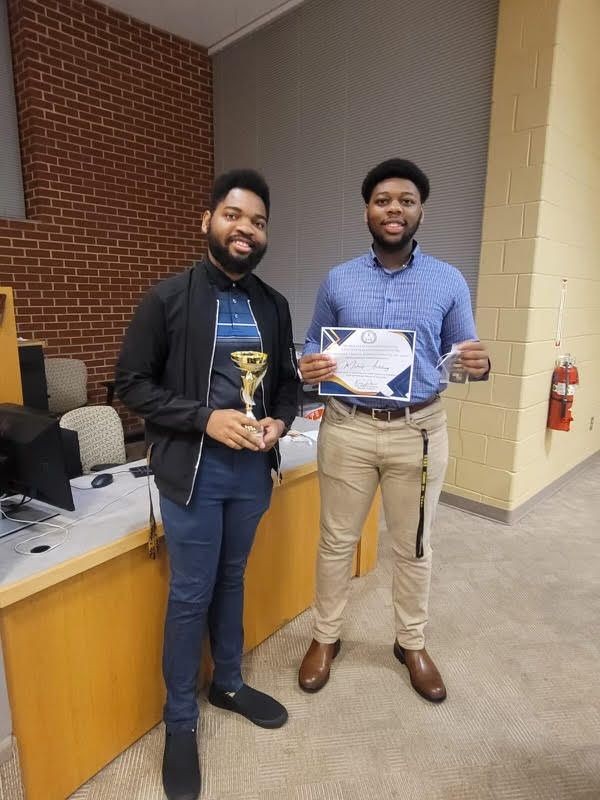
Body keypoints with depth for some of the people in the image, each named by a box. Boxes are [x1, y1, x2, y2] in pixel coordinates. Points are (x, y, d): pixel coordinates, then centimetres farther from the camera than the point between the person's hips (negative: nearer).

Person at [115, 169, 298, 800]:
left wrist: (279, 421, -9)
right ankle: (180, 722, 32)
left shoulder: (273, 305, 5)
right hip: (192, 469, -4)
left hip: (252, 468, 5)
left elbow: (287, 381, 12)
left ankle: (229, 683, 45)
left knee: (232, 581, 21)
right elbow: (131, 383, -9)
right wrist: (205, 418, -20)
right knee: (191, 596, 8)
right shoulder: (168, 297, -9)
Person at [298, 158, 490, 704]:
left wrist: (479, 365, -19)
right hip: (348, 428, 0)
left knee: (414, 546, 15)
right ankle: (326, 637, 36)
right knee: (337, 541, 13)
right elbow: (313, 346, 8)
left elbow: (464, 355, 5)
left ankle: (412, 643, 39)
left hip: (419, 431, 0)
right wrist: (308, 368, -15)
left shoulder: (449, 282, 1)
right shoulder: (338, 281, 3)